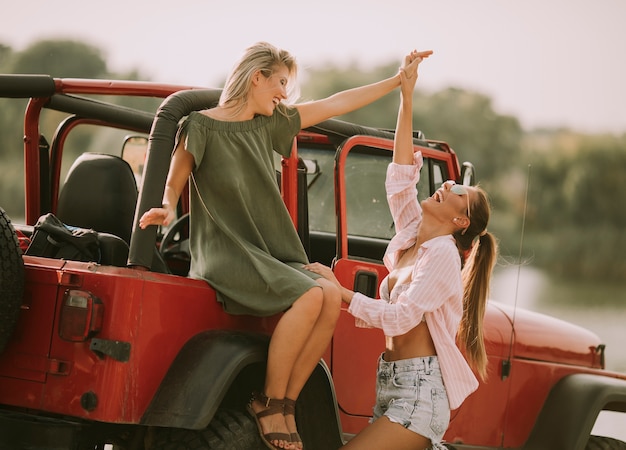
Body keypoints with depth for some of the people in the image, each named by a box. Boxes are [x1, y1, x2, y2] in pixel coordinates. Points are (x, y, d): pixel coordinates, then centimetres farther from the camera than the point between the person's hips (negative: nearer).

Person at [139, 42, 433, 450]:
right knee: (310, 297, -29)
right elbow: (173, 185, -1)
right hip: (224, 254, -7)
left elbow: (334, 105, 17)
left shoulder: (267, 124, 14)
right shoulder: (201, 127, -4)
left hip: (269, 254, 7)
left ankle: (284, 402, -12)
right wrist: (168, 210, -24)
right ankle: (271, 404, -14)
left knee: (332, 295, -21)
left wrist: (399, 80, 17)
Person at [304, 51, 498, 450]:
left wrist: (340, 292, -18)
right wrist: (407, 97, 8)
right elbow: (401, 176, 11)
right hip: (393, 383, 8)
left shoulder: (442, 254, -10)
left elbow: (401, 317, -18)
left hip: (420, 388, -8)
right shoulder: (411, 235, 13)